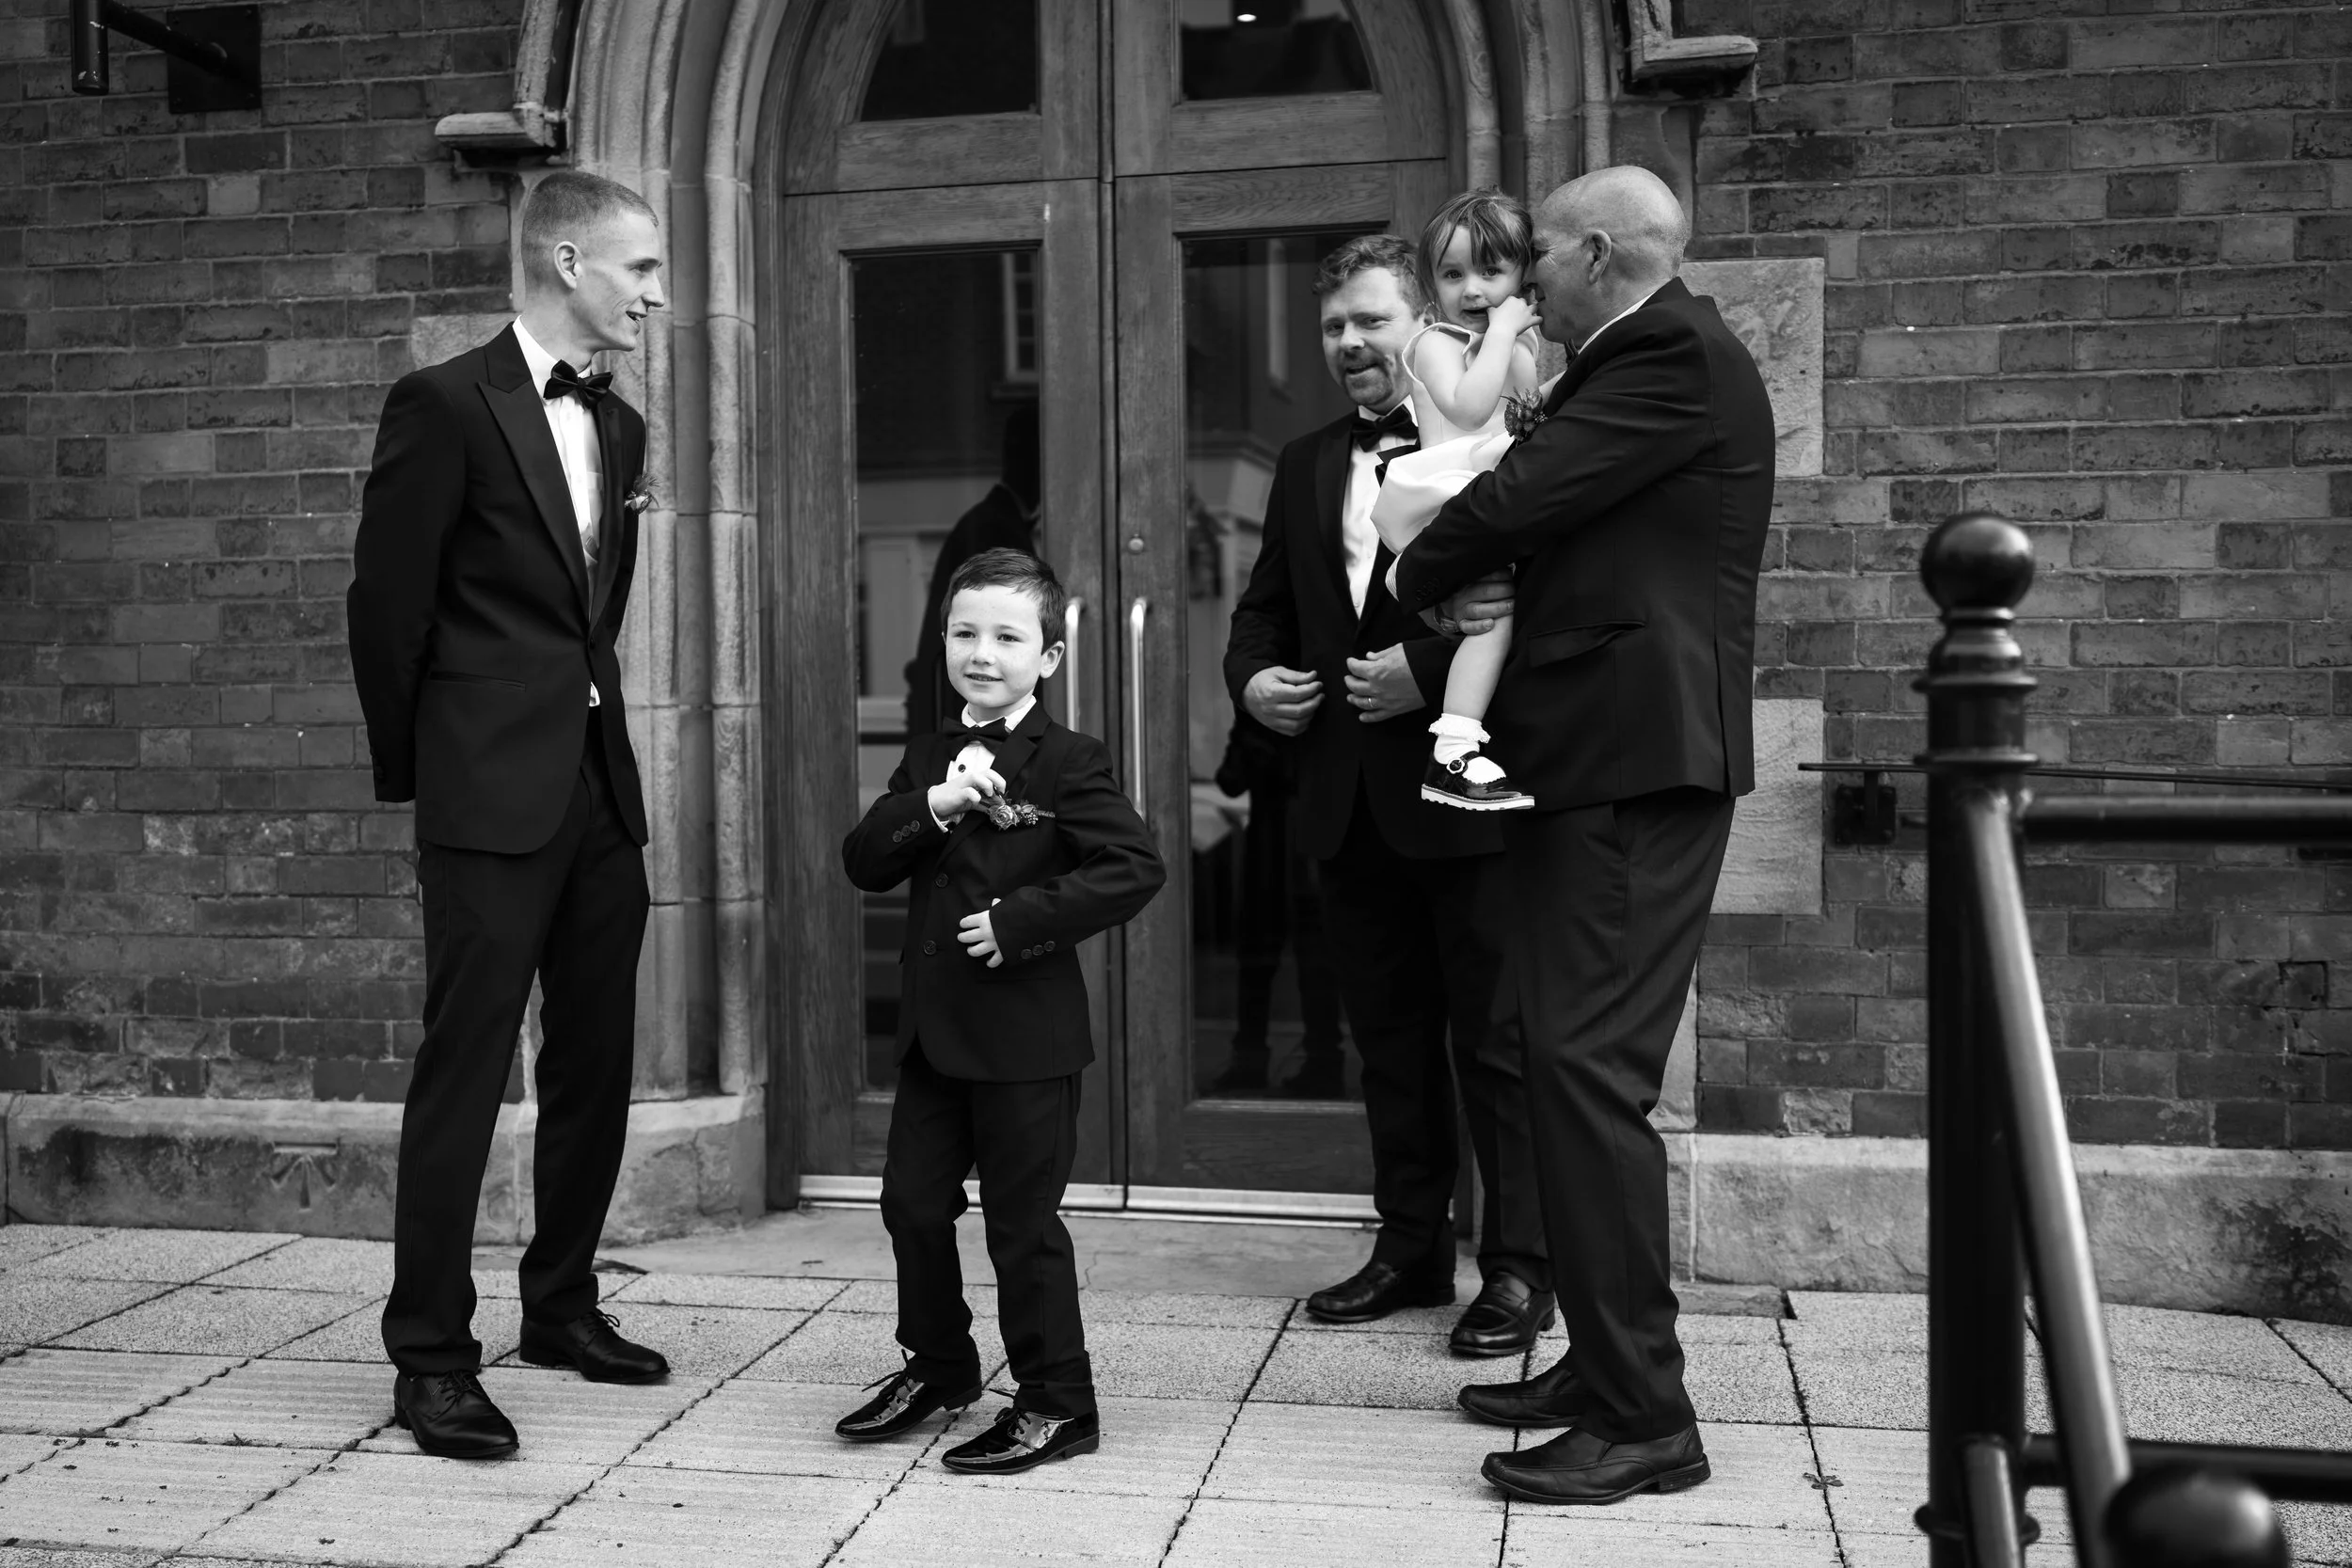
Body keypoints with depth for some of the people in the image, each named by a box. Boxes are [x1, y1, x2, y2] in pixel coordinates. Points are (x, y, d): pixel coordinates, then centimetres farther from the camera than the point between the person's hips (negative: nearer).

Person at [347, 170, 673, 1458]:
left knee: (595, 1065, 13)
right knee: (464, 1072, -3)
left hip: (600, 787, 7)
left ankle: (562, 1306, 28)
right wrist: (418, 775, 1)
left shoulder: (618, 426, 14)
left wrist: (588, 726, 16)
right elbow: (386, 604, -5)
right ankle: (431, 1359, 6)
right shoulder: (446, 406, -8)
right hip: (492, 804, -7)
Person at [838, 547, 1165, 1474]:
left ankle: (1056, 1404, 16)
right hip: (933, 1030, 7)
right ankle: (938, 1366, 35)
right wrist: (930, 805, -14)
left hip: (1026, 1037, -6)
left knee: (1023, 1222, 1)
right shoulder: (928, 760, 11)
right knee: (912, 1202, 14)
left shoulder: (1068, 763, -10)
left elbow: (1135, 868, -19)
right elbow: (864, 865, 3)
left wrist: (1022, 919, -22)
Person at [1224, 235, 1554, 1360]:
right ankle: (1411, 1247, 27)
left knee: (1495, 1040, 2)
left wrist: (1429, 668, -21)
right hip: (1350, 801, 7)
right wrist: (1251, 679, 0)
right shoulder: (1305, 465, 15)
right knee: (1389, 1041, 15)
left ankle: (1518, 1267, 12)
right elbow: (1264, 608, 19)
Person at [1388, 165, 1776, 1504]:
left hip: (1635, 760, -11)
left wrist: (1420, 579, 1)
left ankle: (1643, 1418, -3)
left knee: (1591, 1071, -11)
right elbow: (1545, 506, 22)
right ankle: (1606, 1366, 25)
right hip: (1596, 756, 11)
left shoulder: (1675, 353, -11)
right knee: (1577, 1068, 14)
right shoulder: (1636, 363, 22)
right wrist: (1489, 588, 2)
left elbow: (1520, 495, -17)